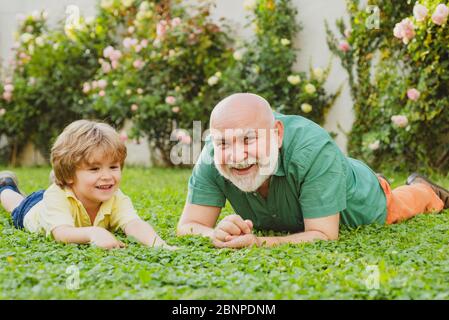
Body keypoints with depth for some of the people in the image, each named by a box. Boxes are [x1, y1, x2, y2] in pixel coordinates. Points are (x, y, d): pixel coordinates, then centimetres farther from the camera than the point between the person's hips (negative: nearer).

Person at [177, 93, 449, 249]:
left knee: (397, 205, 30)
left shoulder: (313, 149, -48)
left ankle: (422, 189, 64)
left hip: (360, 209, -4)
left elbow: (325, 235, -45)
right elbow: (187, 226, -34)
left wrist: (259, 243, -59)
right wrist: (218, 234, -55)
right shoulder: (212, 155, -38)